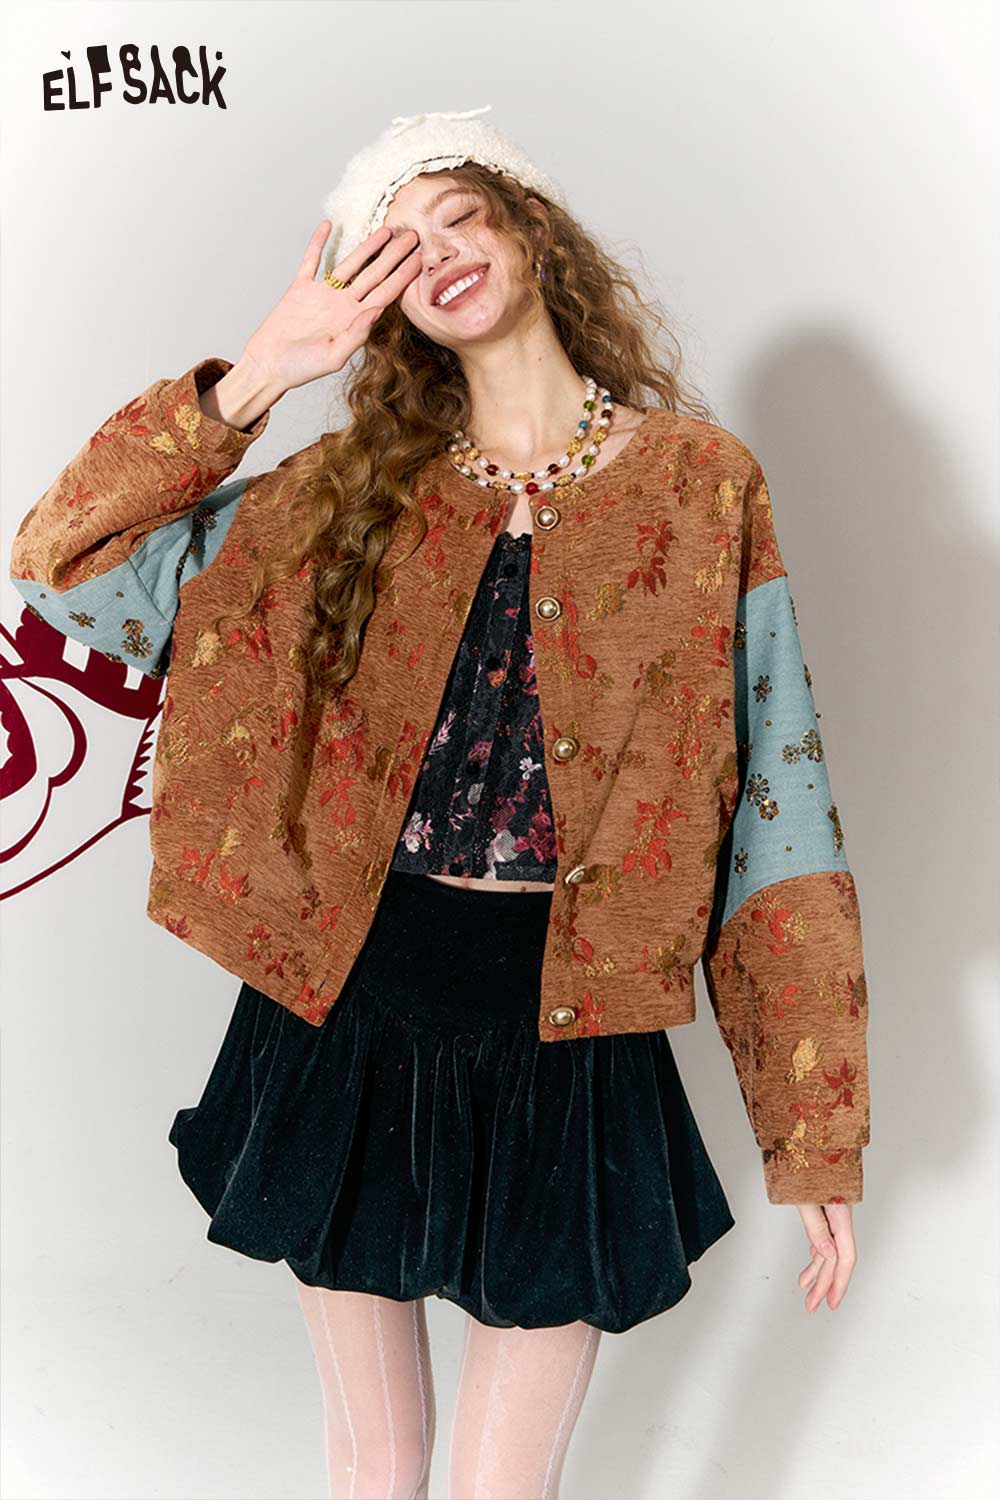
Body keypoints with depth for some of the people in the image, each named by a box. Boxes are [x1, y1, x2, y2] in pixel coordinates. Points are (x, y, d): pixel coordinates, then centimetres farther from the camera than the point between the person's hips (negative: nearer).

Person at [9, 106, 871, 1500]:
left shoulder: (701, 481, -2)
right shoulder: (355, 492, 5)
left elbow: (779, 803, -3)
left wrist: (816, 1137, -5)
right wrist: (252, 380, -5)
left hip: (565, 1037, -2)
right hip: (348, 1013, 3)